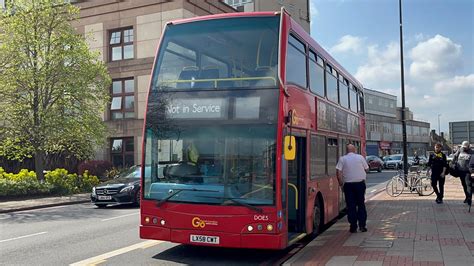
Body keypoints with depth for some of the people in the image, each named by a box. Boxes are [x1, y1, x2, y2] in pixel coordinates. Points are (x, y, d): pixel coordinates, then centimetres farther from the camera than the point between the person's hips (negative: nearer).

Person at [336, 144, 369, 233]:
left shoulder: (342, 159, -1)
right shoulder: (360, 157, 1)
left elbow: (338, 172, -8)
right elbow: (366, 168, 6)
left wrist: (341, 183, 1)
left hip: (348, 184, -1)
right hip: (360, 183, 1)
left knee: (351, 206, 4)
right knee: (361, 205, 11)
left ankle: (353, 227, 6)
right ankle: (362, 225, 10)